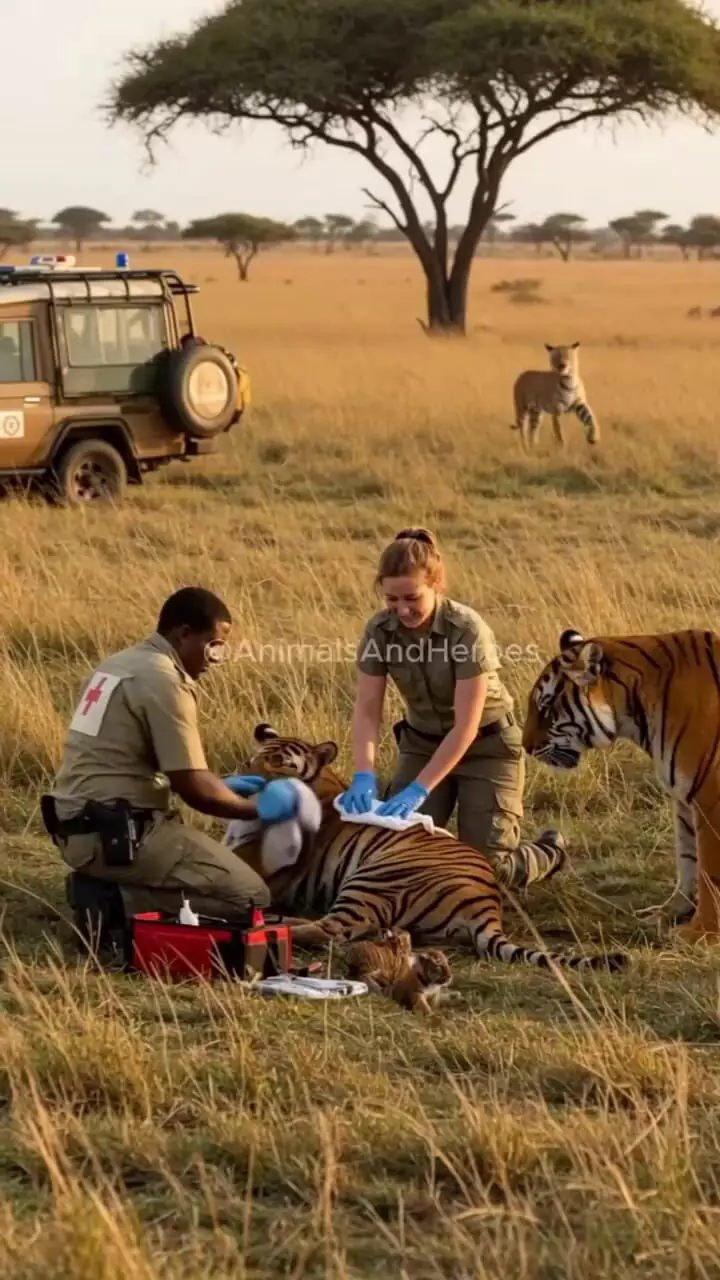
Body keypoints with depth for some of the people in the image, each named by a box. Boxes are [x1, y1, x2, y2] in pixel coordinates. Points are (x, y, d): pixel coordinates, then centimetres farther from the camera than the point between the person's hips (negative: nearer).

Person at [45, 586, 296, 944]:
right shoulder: (163, 679, -15)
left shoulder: (121, 664, 15)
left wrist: (221, 786, 22)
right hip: (116, 833, -10)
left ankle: (105, 886, 6)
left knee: (215, 861, 27)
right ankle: (117, 902, -12)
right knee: (249, 897, -6)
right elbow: (192, 789, -15)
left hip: (79, 827, 10)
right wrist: (258, 807, 1)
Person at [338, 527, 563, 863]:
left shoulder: (467, 630, -31)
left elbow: (466, 726, -31)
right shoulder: (379, 631, -17)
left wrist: (419, 789, -36)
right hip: (422, 743, 4)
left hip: (486, 745, -4)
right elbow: (367, 711, -17)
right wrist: (364, 776, -34)